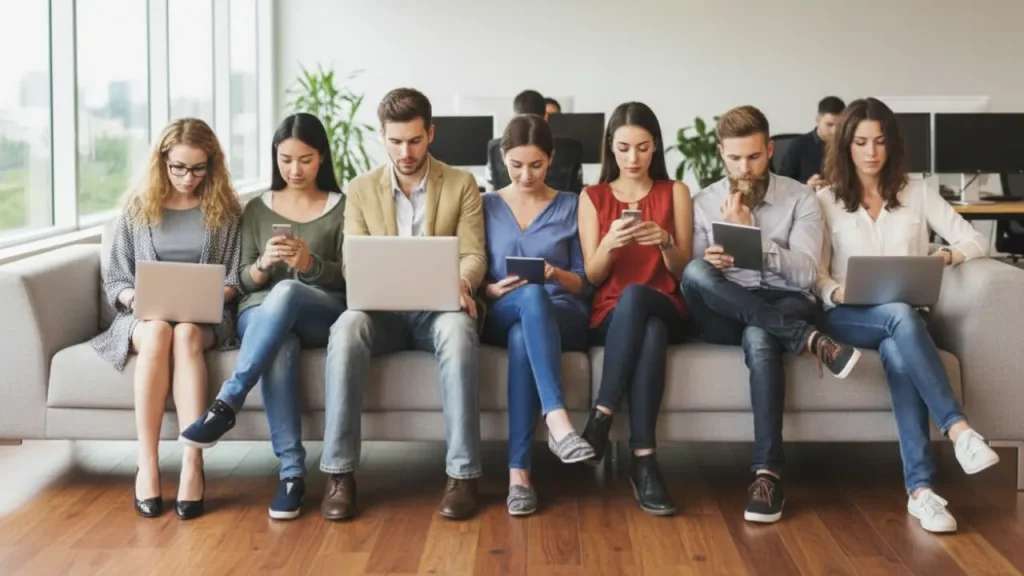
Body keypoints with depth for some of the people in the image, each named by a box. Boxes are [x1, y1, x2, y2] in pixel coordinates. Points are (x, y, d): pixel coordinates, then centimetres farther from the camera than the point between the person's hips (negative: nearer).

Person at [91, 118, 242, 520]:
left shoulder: (225, 211, 9)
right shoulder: (137, 209, 10)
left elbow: (233, 282, 7)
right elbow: (115, 282, 10)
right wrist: (136, 298, -12)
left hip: (205, 318, 0)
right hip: (145, 316, 1)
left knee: (185, 334, -38)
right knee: (157, 334, -37)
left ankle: (192, 466, -45)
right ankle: (146, 466, -38)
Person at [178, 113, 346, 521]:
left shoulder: (342, 208, 11)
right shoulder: (257, 209, 17)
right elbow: (246, 281, 11)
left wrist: (310, 264, -19)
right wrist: (263, 263, -13)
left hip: (325, 314, -1)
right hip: (262, 313, 1)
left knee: (286, 291, -39)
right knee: (279, 347, -38)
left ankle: (226, 404, -38)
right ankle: (292, 473, -40)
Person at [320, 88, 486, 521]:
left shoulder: (462, 185, 8)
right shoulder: (361, 190, 11)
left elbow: (474, 256, 1)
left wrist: (460, 282, -24)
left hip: (438, 309, -1)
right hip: (383, 311, 1)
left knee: (457, 329, -38)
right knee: (347, 328, -35)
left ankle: (463, 473, -34)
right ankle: (339, 473, -32)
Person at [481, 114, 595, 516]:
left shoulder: (570, 206, 13)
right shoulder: (487, 206, 16)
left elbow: (583, 283, 10)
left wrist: (557, 275, -12)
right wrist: (493, 289, -12)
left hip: (563, 316, 0)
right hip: (501, 316, 0)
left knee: (524, 337, -40)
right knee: (532, 295, -40)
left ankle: (518, 471, -47)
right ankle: (558, 421, -54)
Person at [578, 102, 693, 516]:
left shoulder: (675, 192, 11)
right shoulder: (592, 197, 11)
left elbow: (683, 271, 6)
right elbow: (593, 276, 5)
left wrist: (665, 242, -16)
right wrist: (609, 243, -17)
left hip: (665, 310, 0)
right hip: (610, 316, 0)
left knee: (635, 295, -39)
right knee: (649, 334, -39)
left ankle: (602, 417, -39)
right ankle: (644, 459, -41)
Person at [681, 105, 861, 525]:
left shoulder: (800, 199, 4)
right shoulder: (702, 203, 9)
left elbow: (805, 273, -7)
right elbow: (690, 279, 4)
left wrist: (750, 231, -13)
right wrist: (710, 262, -20)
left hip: (786, 308, -2)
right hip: (727, 315, 2)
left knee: (759, 336, -40)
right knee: (695, 273, -33)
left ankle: (768, 473, -42)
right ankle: (811, 341, -36)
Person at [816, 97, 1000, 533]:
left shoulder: (918, 192, 11)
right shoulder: (827, 200, 8)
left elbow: (975, 240, 6)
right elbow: (815, 275, 3)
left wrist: (948, 256, -16)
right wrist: (837, 292, -20)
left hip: (904, 316, 1)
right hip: (848, 317, -1)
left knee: (898, 350, -37)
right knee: (901, 318, -37)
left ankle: (920, 488, -43)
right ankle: (958, 429, -44)